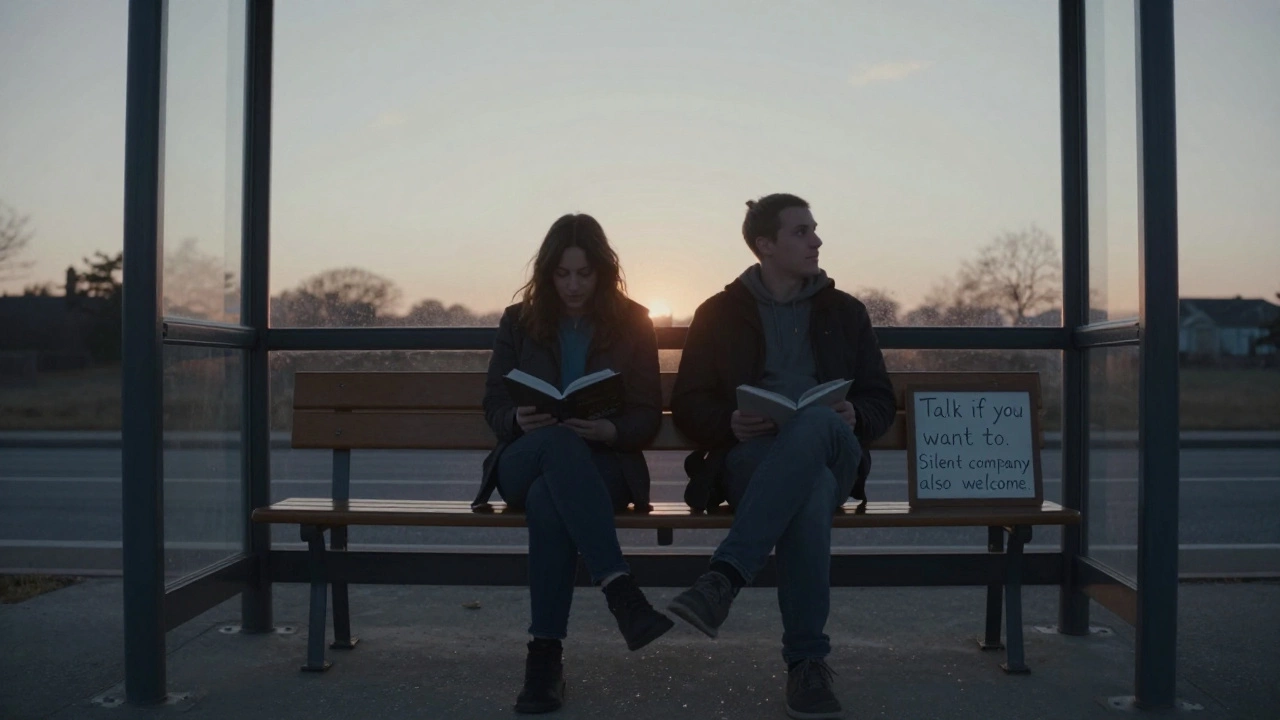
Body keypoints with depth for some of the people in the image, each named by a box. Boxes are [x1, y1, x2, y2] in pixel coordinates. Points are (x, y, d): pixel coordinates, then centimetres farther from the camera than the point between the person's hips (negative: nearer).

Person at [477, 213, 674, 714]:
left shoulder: (633, 324, 9)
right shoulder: (519, 321, 13)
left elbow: (648, 416, 5)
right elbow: (494, 404, 10)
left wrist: (612, 431, -18)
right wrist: (519, 421, -15)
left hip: (602, 463, -1)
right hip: (524, 462, 1)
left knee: (548, 498, -38)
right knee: (560, 441, -39)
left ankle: (546, 653, -36)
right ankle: (620, 590, -49)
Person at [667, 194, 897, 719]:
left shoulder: (845, 312, 18)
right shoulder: (719, 313, 11)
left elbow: (881, 401, 17)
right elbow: (687, 406, 8)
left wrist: (857, 416, -7)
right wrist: (730, 423, -13)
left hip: (831, 454, 2)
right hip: (748, 461, -1)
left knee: (817, 425, -38)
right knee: (811, 490, -38)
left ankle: (724, 577, -41)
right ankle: (808, 662, -33)